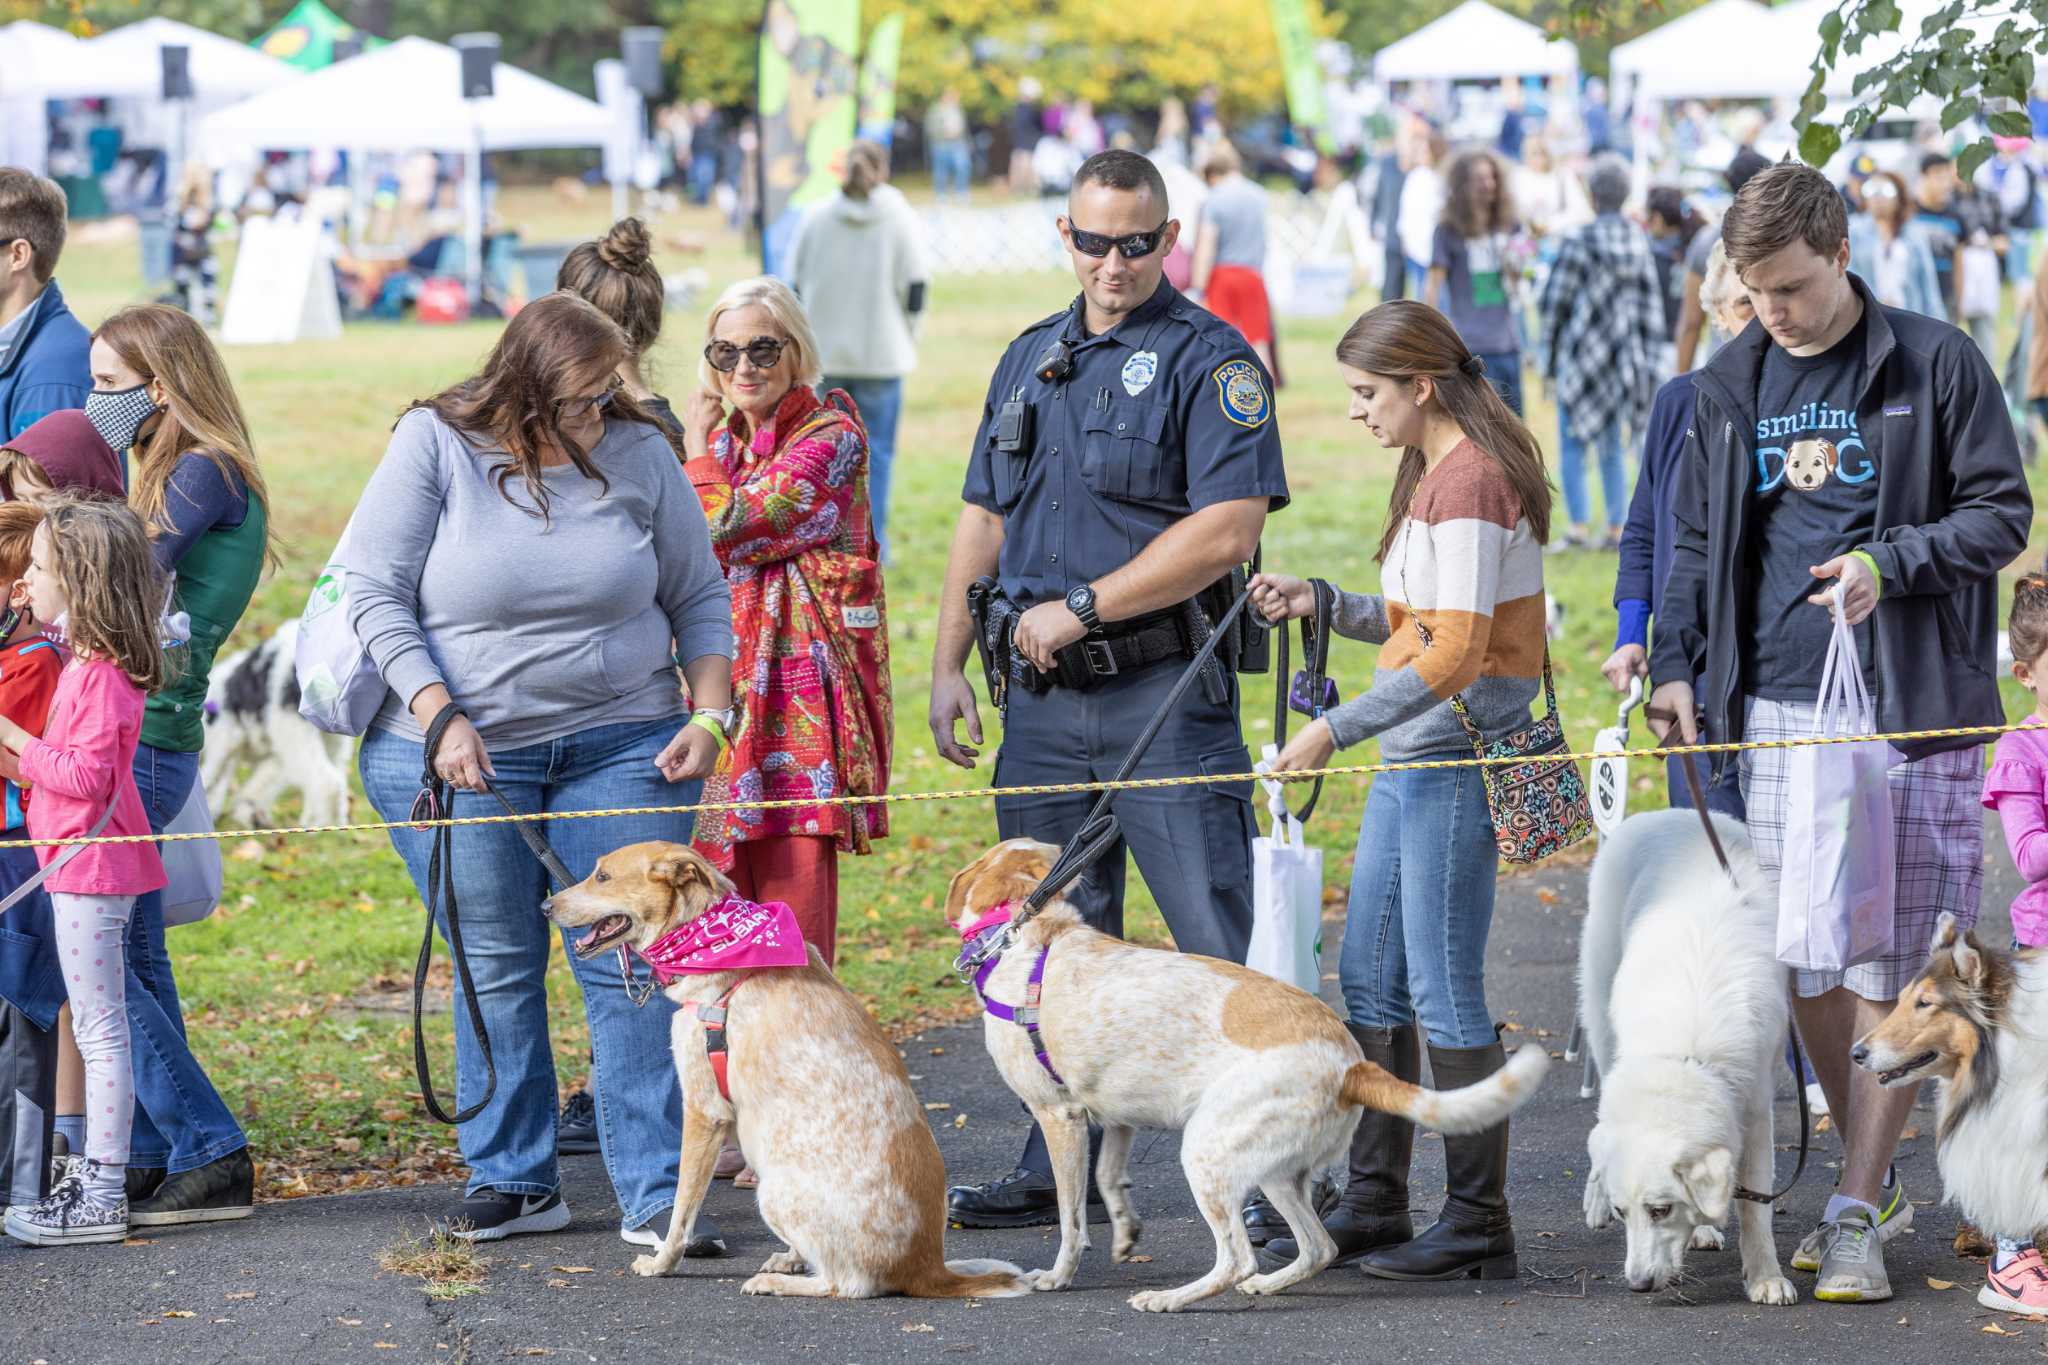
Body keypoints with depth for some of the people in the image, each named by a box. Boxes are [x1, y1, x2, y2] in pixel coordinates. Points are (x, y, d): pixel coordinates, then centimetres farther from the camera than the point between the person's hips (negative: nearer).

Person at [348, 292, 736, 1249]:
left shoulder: (639, 454, 1)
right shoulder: (435, 445, -6)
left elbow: (699, 598, 10)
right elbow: (375, 594, -7)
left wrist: (709, 716, -2)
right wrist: (441, 716, -15)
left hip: (624, 744, 1)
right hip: (463, 752, -1)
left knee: (629, 963, -5)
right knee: (497, 966, 2)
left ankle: (655, 1196, -5)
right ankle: (513, 1181, 15)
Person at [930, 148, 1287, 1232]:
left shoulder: (1209, 359, -6)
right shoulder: (1031, 360, 16)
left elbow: (1229, 528, -16)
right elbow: (983, 521, 20)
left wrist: (1080, 606, -14)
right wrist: (948, 665, 11)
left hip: (1164, 690, -6)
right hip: (1043, 696, 7)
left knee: (1220, 945, -7)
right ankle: (1060, 1172, 19)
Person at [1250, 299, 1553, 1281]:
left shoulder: (1471, 480, -16)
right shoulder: (1434, 473, 16)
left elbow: (1453, 654, -23)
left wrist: (1334, 731, -22)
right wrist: (1323, 604, 5)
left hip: (1460, 759, -10)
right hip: (1413, 761, 10)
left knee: (1443, 992, -5)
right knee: (1369, 980, 13)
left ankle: (1478, 1227, 3)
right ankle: (1372, 1206, 20)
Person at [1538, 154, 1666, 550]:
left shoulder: (1579, 242, -13)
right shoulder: (1639, 243, 1)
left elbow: (1555, 302, -8)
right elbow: (1651, 305, 5)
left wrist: (1549, 358, 2)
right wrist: (1645, 363, 12)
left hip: (1582, 353, -5)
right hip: (1623, 355, 5)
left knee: (1573, 444, 3)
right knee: (1611, 446, 13)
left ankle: (1577, 524, -6)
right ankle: (1616, 528, 9)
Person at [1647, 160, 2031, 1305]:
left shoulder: (1937, 365, -3)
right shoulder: (1731, 386, 10)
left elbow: (2003, 516, -1)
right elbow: (1695, 539, 18)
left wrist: (1889, 563, -16)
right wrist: (1675, 662, 5)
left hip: (1908, 706, -4)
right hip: (1777, 707, 4)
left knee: (1887, 966, -4)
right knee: (1802, 963, 4)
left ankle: (1858, 1216, 1)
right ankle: (1877, 1182, 20)